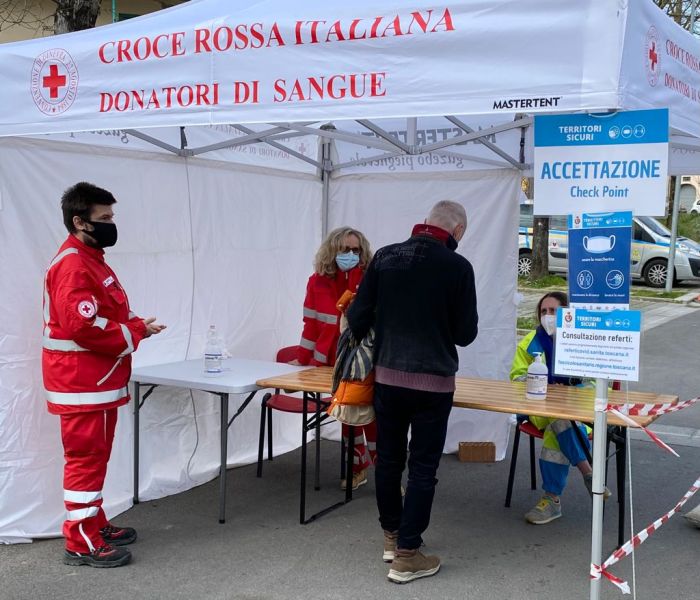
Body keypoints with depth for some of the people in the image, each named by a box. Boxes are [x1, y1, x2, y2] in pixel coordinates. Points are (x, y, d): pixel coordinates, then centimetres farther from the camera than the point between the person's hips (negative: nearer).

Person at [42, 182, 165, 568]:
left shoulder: (90, 260, 15)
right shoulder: (72, 265, -19)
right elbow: (84, 326, -28)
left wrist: (136, 324, 0)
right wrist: (135, 333, -15)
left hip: (98, 381, 11)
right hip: (81, 383, -11)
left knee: (95, 457, 18)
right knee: (86, 459, -4)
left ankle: (94, 524, 30)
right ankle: (81, 544, 5)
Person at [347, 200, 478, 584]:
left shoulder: (384, 256, 1)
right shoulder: (457, 266, -8)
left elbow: (358, 315, 1)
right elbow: (466, 333, -4)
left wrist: (365, 347, 20)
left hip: (387, 376, 4)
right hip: (433, 382, -4)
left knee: (388, 459, 17)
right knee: (422, 468, 5)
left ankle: (391, 536, 32)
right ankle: (406, 556, 10)